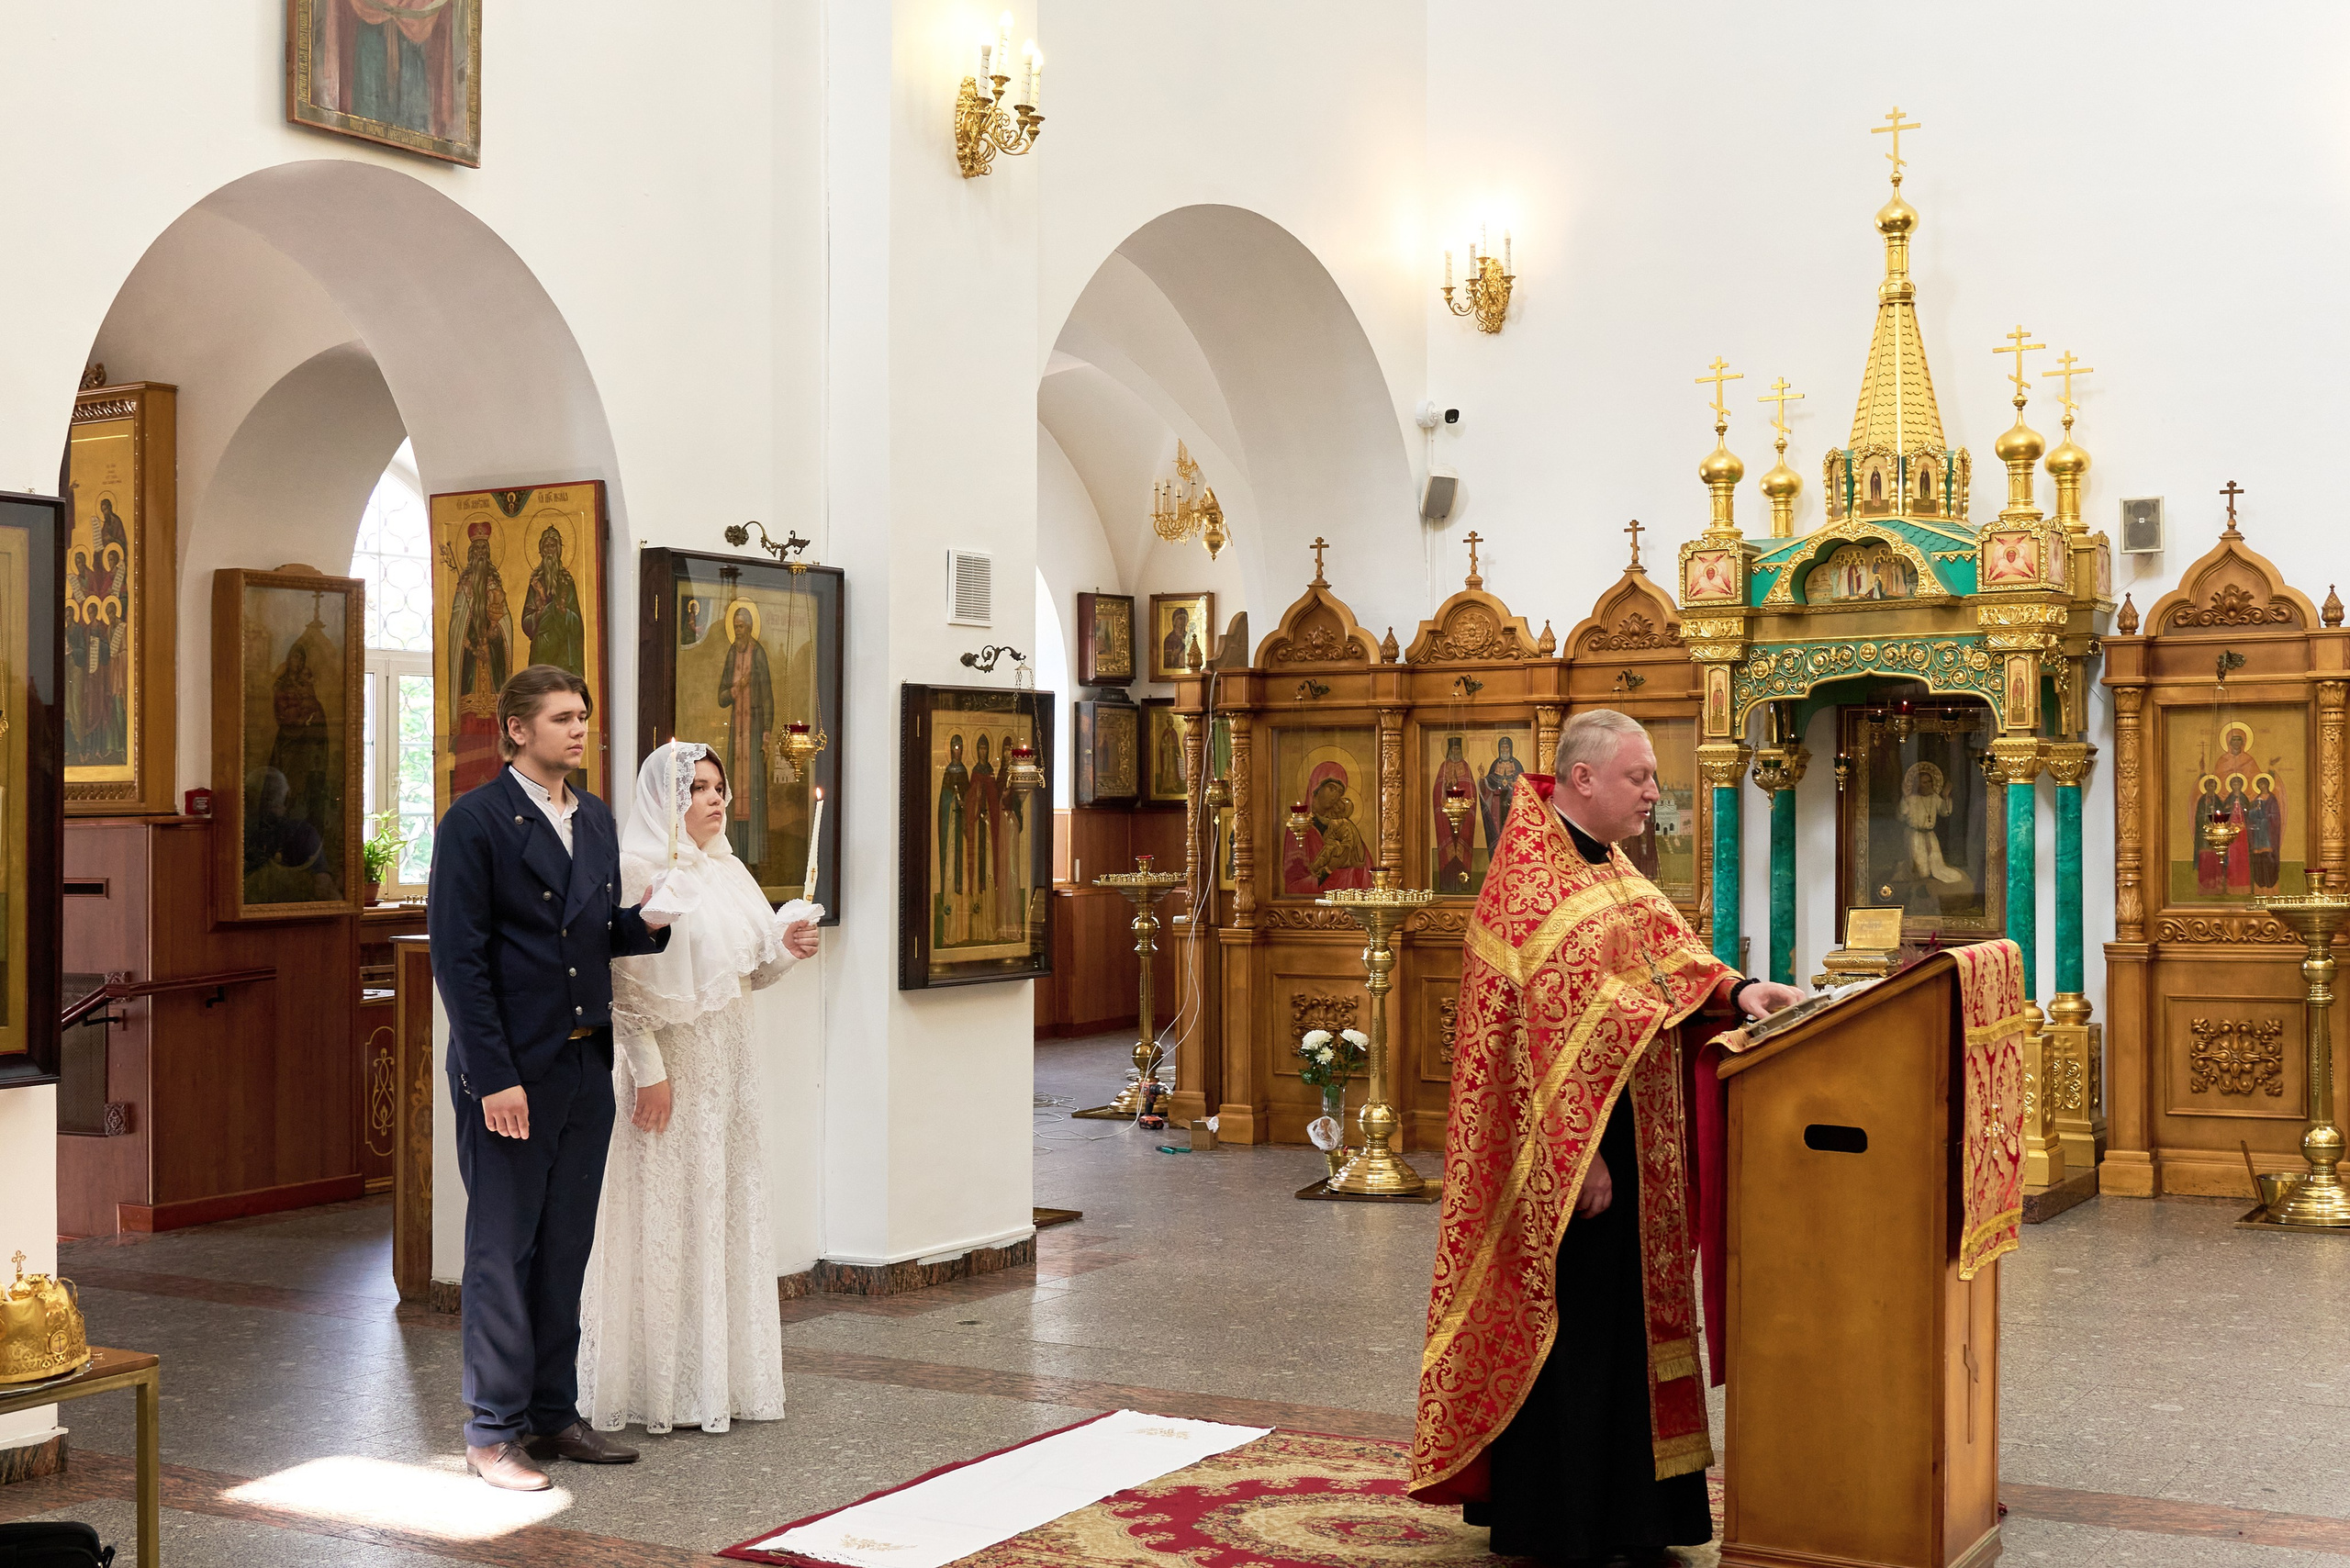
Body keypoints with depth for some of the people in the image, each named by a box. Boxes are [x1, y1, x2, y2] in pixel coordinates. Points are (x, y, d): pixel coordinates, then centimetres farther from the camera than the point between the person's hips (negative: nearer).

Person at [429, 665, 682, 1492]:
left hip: (586, 1066, 7)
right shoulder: (475, 822, -9)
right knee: (503, 1252, 1)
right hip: (511, 1072, -7)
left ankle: (553, 1415, 23)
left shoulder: (597, 818, 13)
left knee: (565, 1250, 13)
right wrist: (495, 1077, -17)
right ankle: (492, 1432, 11)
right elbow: (458, 957, -13)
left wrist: (647, 920, -4)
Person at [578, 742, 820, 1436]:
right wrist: (648, 1068, -19)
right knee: (664, 1218, -2)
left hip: (728, 1066, 8)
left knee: (727, 1210, 11)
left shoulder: (727, 871, 12)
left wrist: (784, 945, -2)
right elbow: (621, 983, -15)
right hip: (668, 1065, -8)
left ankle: (723, 1374, 20)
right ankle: (658, 1386, 7)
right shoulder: (636, 870, -11)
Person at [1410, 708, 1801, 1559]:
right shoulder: (1530, 875, -17)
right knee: (1567, 1325, -1)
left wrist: (1735, 988, -5)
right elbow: (1548, 1028, -20)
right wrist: (1581, 1157, -22)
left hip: (1626, 1133, 10)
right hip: (1569, 1143, -10)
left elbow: (1666, 945, 16)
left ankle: (1619, 1506, 25)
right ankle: (1554, 1521, 11)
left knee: (1622, 1319, 14)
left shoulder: (1608, 867, 13)